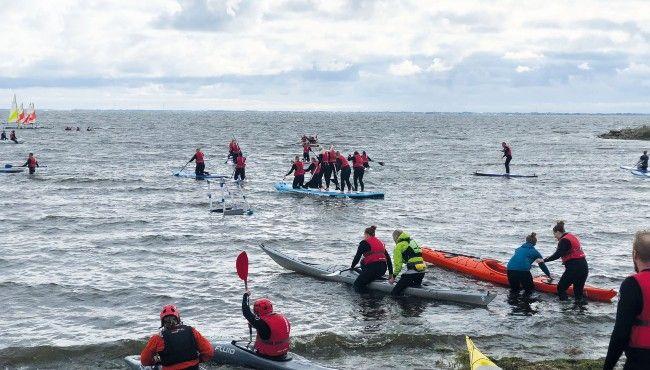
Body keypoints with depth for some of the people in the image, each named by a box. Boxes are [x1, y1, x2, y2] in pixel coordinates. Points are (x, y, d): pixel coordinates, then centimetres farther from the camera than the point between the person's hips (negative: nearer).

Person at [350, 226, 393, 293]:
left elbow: (357, 256, 3)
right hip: (383, 268, 8)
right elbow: (388, 258, 22)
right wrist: (391, 273, 25)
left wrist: (352, 267, 21)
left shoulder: (364, 242, 2)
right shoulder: (380, 242, 23)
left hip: (373, 268, -7)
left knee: (357, 285, -2)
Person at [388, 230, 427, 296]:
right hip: (423, 270, 7)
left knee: (395, 293, -6)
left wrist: (393, 277, 5)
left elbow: (398, 264, -4)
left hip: (412, 271, -7)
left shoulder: (399, 246, 1)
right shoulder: (413, 242, 23)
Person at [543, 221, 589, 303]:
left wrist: (544, 260, -15)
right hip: (584, 266, 9)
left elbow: (557, 255, -19)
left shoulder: (564, 240, -9)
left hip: (574, 268, -9)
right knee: (578, 291, 14)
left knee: (561, 288, 3)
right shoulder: (573, 237, 19)